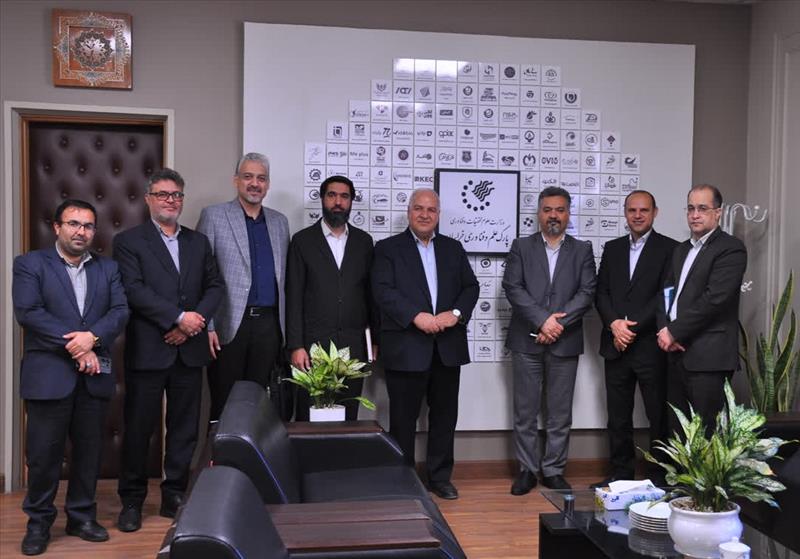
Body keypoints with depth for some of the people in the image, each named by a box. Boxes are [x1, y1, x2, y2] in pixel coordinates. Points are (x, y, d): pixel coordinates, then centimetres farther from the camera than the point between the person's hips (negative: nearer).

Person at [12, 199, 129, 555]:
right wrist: (75, 346, -14)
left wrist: (93, 337, -17)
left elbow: (120, 311, 2)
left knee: (89, 449, 9)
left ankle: (82, 517, 23)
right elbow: (28, 312, -10)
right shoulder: (30, 264, 2)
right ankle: (38, 522, 18)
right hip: (48, 374, -3)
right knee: (43, 452, 2)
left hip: (94, 375, 3)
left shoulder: (108, 268, 12)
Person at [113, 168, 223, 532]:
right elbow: (135, 290, -12)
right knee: (139, 428, 4)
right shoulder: (128, 241, 1)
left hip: (189, 350, 4)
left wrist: (195, 321, -8)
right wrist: (179, 317, -17)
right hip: (148, 350, -4)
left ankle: (174, 497, 21)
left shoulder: (198, 241, 14)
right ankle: (132, 501, 18)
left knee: (184, 428, 8)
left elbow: (214, 286, 8)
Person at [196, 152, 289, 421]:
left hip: (268, 324, 4)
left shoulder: (279, 222, 14)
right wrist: (206, 327, -9)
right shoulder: (212, 216, 1)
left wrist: (284, 326, 8)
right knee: (224, 405, 2)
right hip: (229, 325, -3)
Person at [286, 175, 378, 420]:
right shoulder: (303, 240, 3)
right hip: (313, 344, -2)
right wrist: (296, 346, -8)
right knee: (309, 418, 2)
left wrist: (376, 339, 9)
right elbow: (294, 297, -1)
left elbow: (371, 292, 12)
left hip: (353, 345, 2)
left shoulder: (363, 241, 11)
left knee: (349, 417, 4)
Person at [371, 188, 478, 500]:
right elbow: (383, 291, -10)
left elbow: (470, 287, 9)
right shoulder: (388, 248, 3)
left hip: (447, 347, 4)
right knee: (403, 417, 4)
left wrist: (455, 314, -9)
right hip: (406, 347, -4)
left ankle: (440, 477, 24)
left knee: (444, 414, 10)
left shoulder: (453, 248, 15)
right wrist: (416, 316, -21)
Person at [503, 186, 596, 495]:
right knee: (525, 411, 5)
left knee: (560, 413, 6)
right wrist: (543, 319, -15)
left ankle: (554, 470, 18)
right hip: (526, 341, 0)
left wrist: (559, 323, -14)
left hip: (565, 342, 1)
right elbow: (512, 287, -5)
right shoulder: (521, 247, 6)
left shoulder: (582, 250, 8)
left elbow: (587, 292, -2)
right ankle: (527, 469, 16)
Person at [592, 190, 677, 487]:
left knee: (659, 416, 3)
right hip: (616, 345, 5)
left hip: (651, 346, -4)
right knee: (618, 416, 11)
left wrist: (633, 326, -14)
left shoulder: (669, 248, -2)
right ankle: (620, 472, 22)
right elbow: (601, 292, 9)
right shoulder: (612, 248, 14)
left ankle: (660, 477, 15)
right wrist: (614, 324, -8)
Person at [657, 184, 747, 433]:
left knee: (705, 433, -4)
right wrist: (664, 329, -2)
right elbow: (667, 291, 16)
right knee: (677, 429, 11)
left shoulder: (731, 248, -6)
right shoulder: (681, 250, 20)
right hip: (677, 353, 7)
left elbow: (714, 298, -16)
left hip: (709, 356, -7)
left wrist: (674, 332, -11)